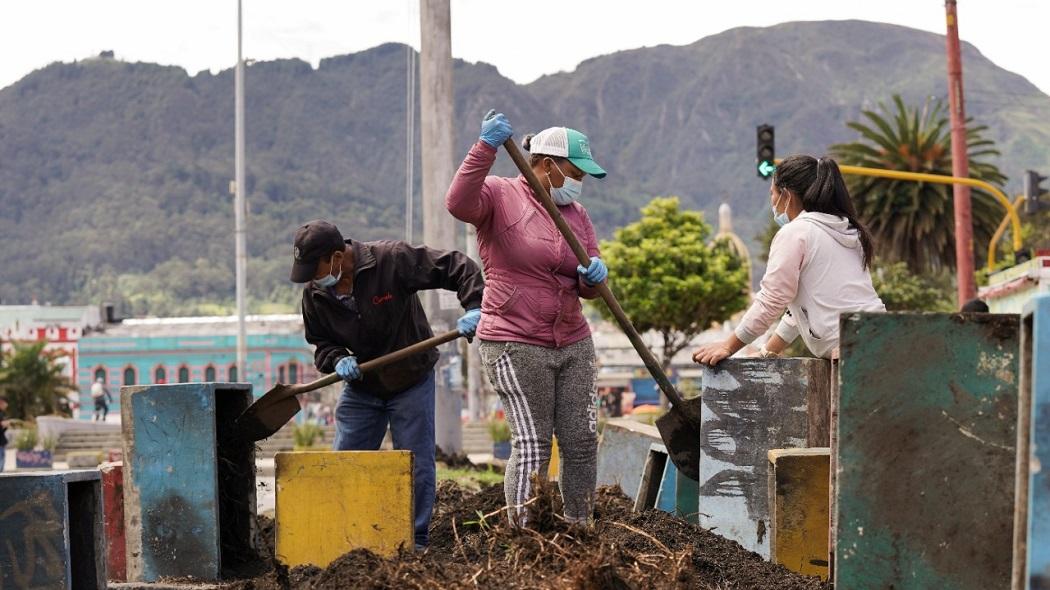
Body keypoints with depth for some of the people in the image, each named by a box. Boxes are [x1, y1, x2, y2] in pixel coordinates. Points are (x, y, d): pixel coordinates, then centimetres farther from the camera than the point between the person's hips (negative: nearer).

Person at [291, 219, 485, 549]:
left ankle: (415, 542, 11)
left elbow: (458, 268, -20)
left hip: (411, 383, -4)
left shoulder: (392, 260, -24)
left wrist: (474, 307, -33)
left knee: (416, 466, 0)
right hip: (360, 388, 4)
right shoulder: (315, 294, -9)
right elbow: (321, 343, 5)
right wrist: (337, 360, -17)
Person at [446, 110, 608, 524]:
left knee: (583, 440, 6)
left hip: (573, 344, 7)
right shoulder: (501, 196, -5)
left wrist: (594, 276, -10)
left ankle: (580, 529, 19)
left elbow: (587, 290, 15)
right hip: (516, 345, -7)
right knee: (532, 446, -7)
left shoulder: (576, 214, 14)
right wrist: (486, 148, -36)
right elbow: (459, 203, -28)